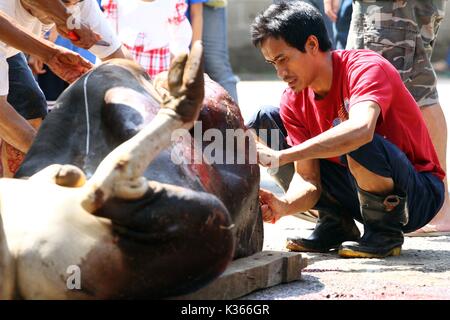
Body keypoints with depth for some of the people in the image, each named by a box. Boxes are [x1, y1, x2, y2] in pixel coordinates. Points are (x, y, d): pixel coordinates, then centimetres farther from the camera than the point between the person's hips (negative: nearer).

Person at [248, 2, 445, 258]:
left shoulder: (367, 68, -22)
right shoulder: (294, 101, -2)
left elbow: (361, 129, -43)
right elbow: (307, 177, -8)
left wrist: (281, 156, -45)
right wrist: (284, 206, -31)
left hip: (420, 195, -7)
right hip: (355, 189, 7)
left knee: (352, 138, -38)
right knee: (265, 122, -1)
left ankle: (385, 232, -13)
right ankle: (335, 225, 4)